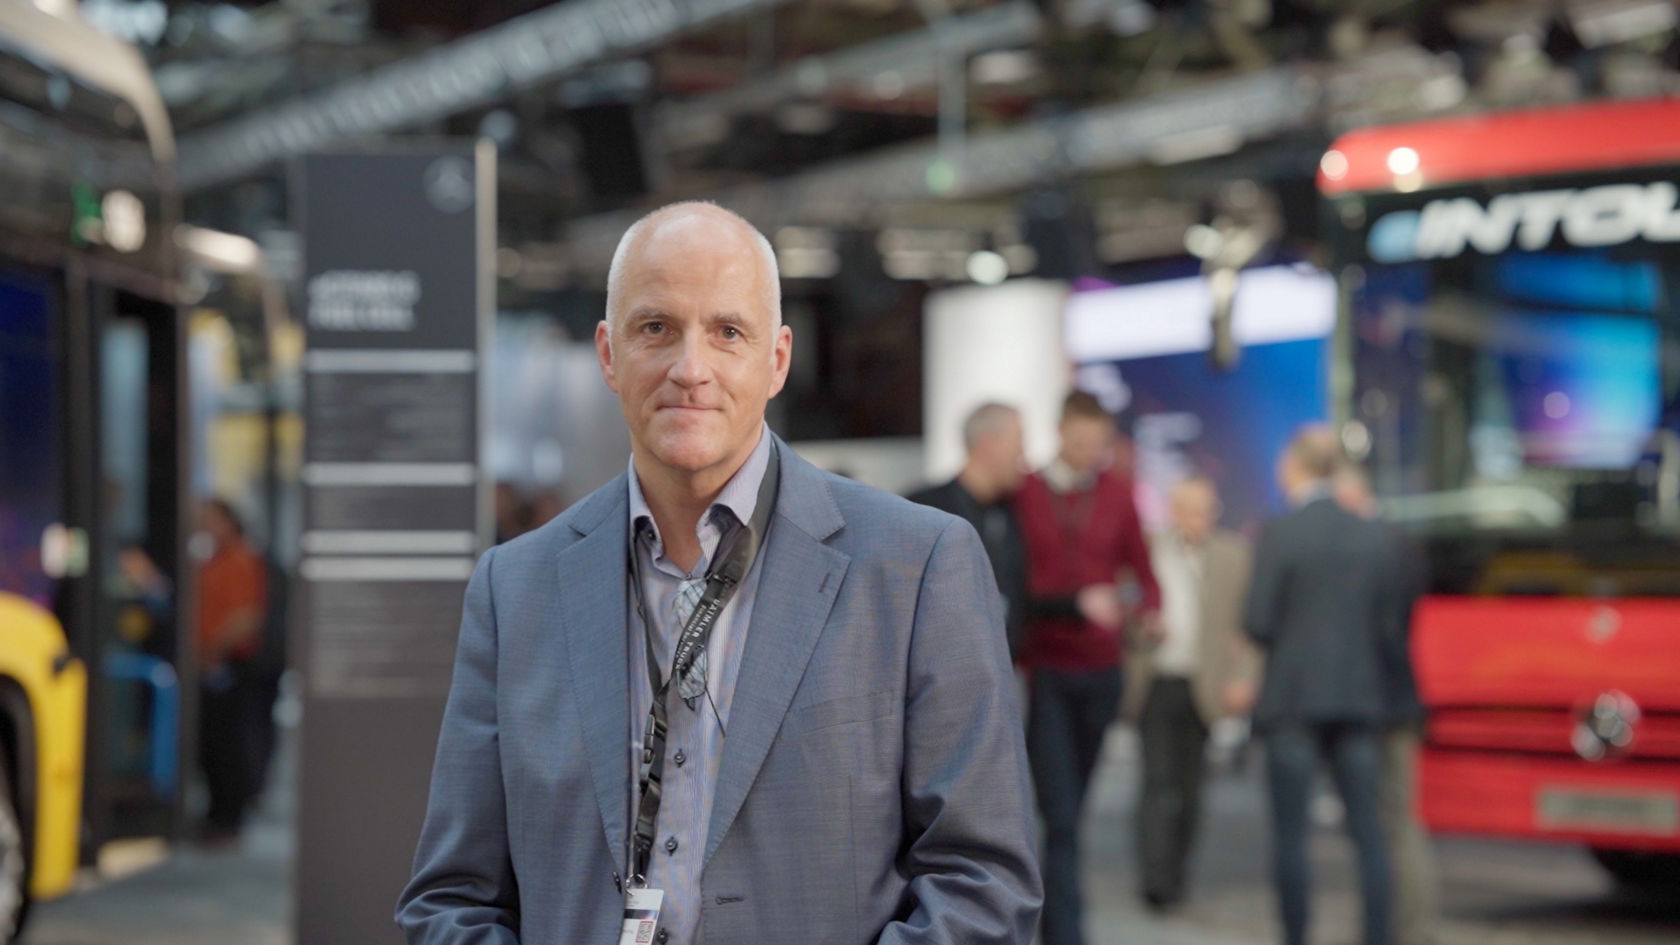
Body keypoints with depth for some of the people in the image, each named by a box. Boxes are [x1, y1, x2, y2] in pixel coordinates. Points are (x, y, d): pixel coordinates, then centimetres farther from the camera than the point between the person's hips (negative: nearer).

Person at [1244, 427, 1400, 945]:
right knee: (1367, 830, 4)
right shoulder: (1375, 538, 5)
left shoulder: (1279, 534, -8)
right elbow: (1388, 628, 7)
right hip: (1358, 698, 4)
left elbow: (1258, 623, -9)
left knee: (1290, 830, 1)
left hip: (1293, 696, -4)